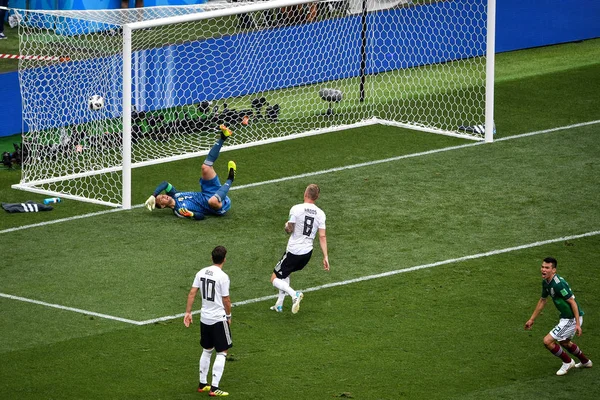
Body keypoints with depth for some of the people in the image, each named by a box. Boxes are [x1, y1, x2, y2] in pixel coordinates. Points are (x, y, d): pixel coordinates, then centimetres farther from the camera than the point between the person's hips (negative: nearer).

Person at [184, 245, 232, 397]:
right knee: (222, 353, 2)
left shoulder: (201, 273, 1)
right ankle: (214, 387, -3)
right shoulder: (223, 277, -18)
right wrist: (229, 315, 3)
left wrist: (188, 312, 8)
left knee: (207, 350, 20)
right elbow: (226, 300, -13)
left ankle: (202, 384, 26)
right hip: (219, 319, -7)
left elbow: (192, 293, 2)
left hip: (204, 318, 7)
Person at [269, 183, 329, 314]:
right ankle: (279, 305, 29)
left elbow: (289, 230, -12)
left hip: (293, 251, -6)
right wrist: (325, 257, -1)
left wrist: (286, 225, 12)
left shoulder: (296, 209, -15)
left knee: (275, 279, 4)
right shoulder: (320, 214, -2)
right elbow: (322, 237, -3)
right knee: (285, 273, 29)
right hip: (307, 253, 6)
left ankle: (294, 294, -21)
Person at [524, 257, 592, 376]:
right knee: (564, 342, 31)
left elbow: (572, 302, -24)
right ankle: (585, 362, 51)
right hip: (565, 317, 10)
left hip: (572, 319, -10)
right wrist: (532, 319, 23)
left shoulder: (558, 284, -26)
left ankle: (567, 362, 11)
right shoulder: (545, 282, 3)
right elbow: (542, 301, 18)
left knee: (548, 341, -9)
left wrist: (578, 324, -26)